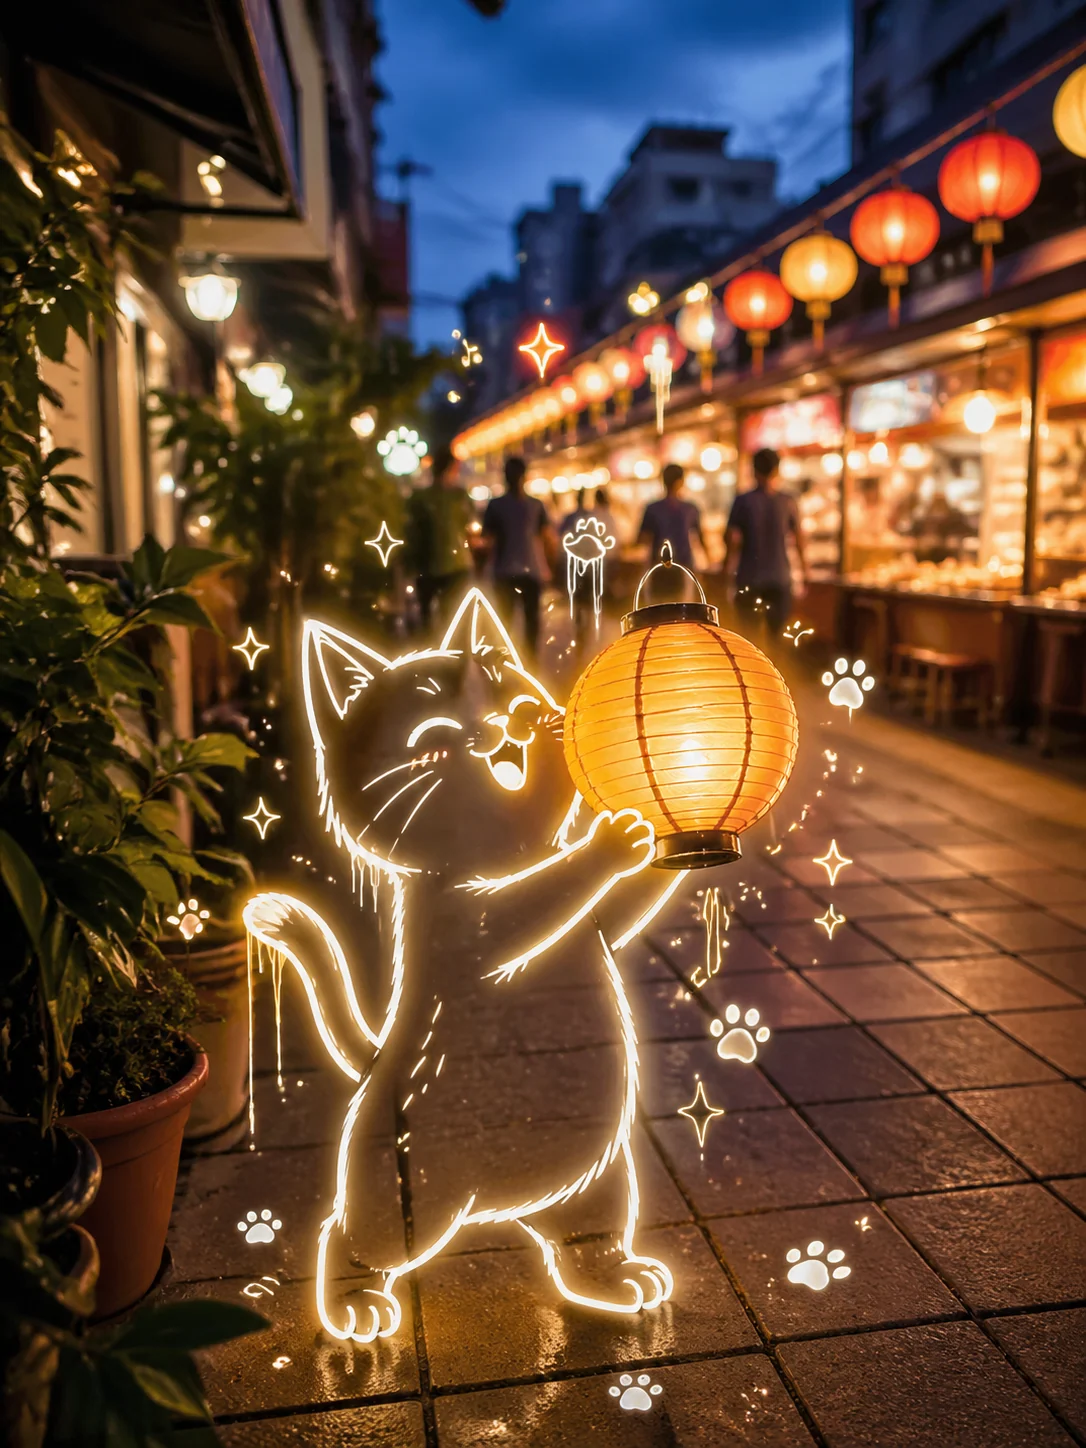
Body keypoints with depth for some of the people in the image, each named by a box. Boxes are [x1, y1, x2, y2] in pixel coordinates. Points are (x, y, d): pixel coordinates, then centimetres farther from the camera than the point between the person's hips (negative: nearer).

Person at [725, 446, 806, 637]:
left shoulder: (743, 501, -6)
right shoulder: (788, 503, -1)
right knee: (777, 633, 10)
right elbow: (799, 539, 6)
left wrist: (726, 571, 1)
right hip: (780, 577, 1)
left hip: (749, 577, -1)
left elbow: (734, 540, -8)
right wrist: (804, 568, 20)